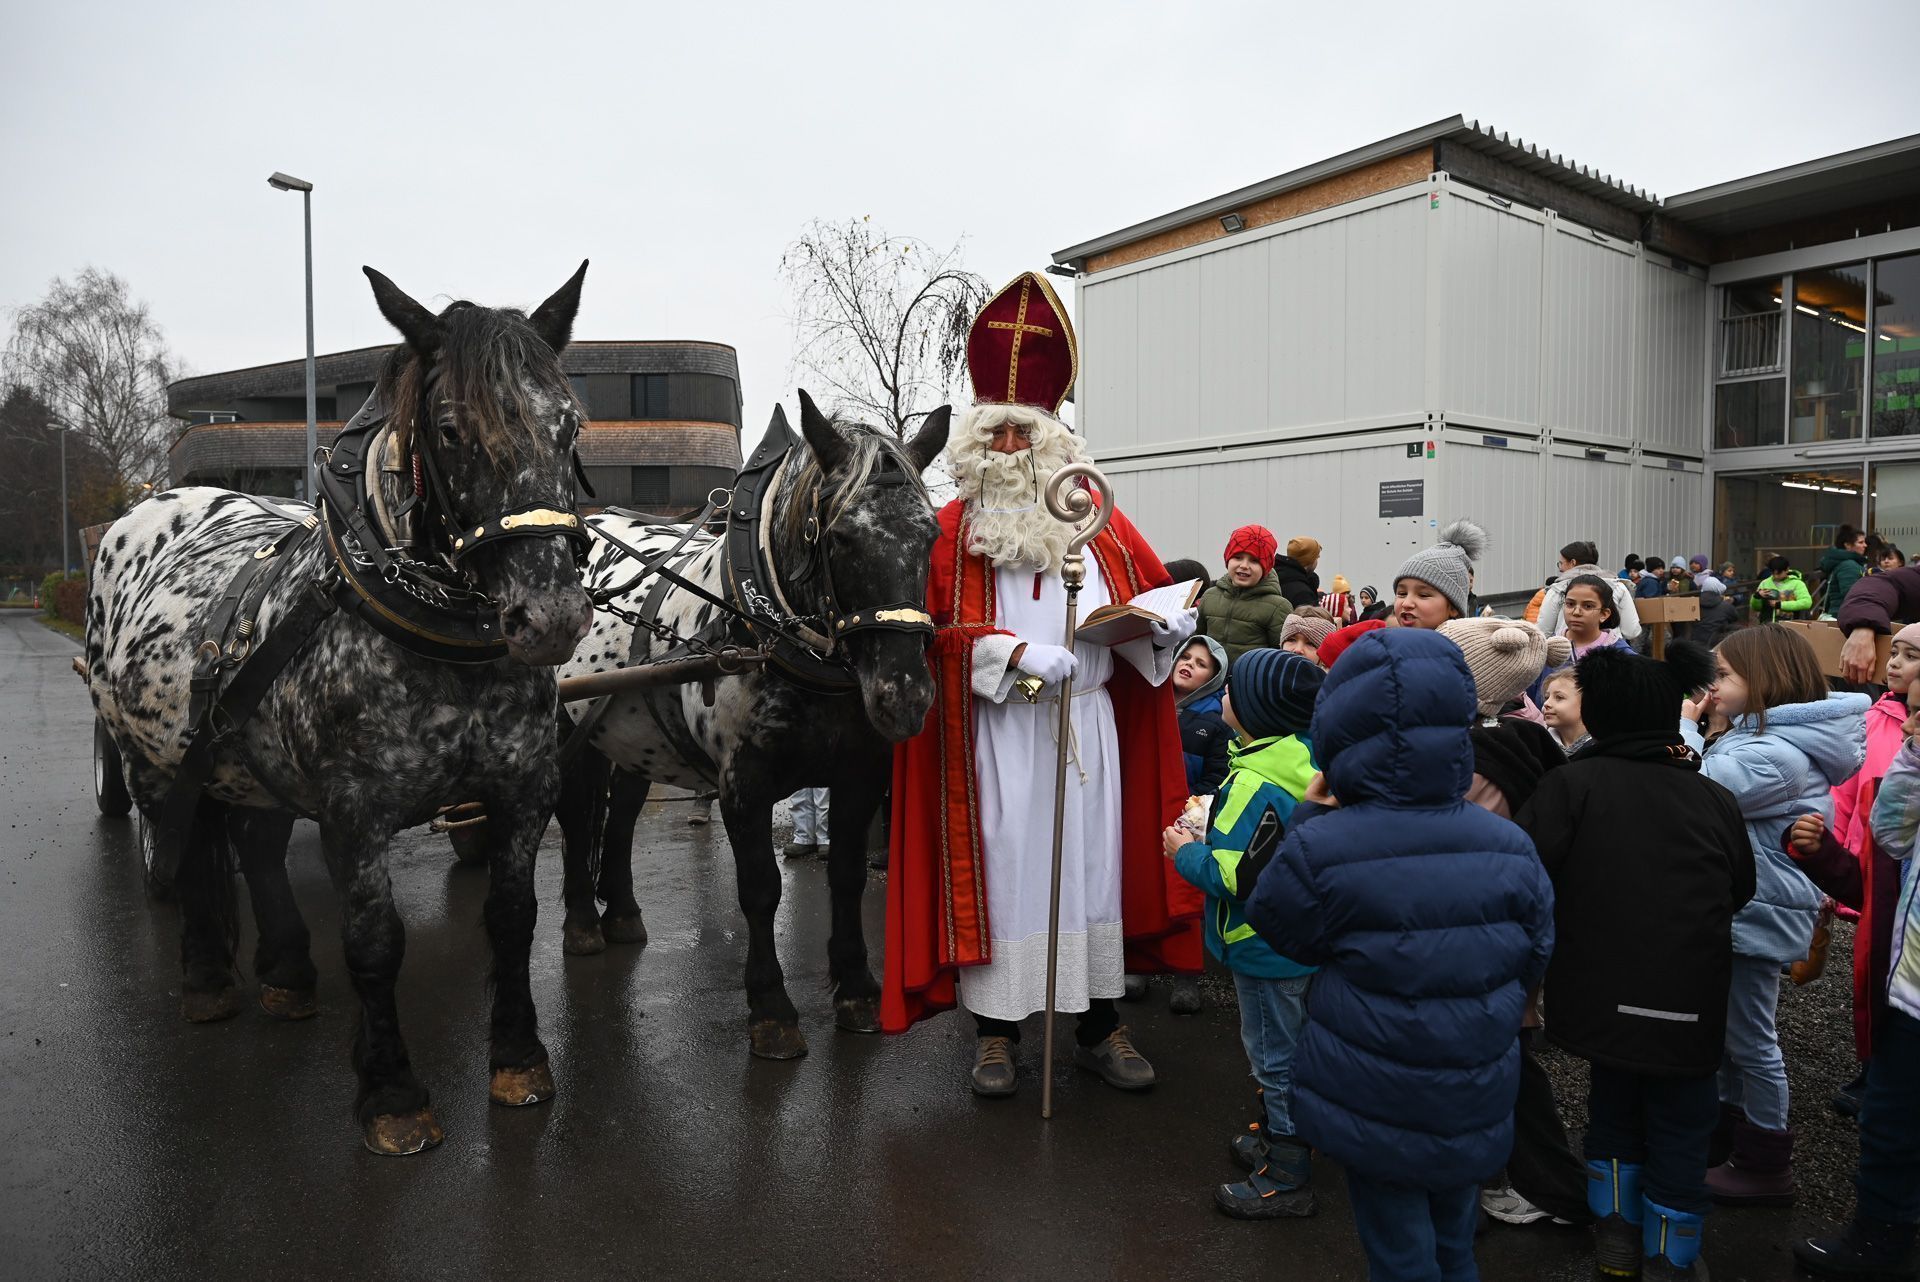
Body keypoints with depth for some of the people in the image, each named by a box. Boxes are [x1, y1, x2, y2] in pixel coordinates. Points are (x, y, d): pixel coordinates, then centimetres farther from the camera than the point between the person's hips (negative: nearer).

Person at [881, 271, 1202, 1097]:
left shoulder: (1099, 523, 9)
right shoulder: (955, 530, 0)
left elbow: (1152, 593, 14)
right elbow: (944, 629, -8)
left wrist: (1165, 626, -8)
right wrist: (1016, 652, -21)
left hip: (1089, 724, 3)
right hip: (996, 729, -2)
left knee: (1093, 861, 9)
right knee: (998, 865, 2)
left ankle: (1100, 1025, 23)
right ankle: (996, 1027, 18)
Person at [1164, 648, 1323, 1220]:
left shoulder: (1256, 783, -29)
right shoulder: (1303, 758, 2)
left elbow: (1235, 875, -30)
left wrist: (1186, 852, -13)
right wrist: (1209, 839, 11)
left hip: (1265, 950, -10)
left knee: (1274, 1056, 4)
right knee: (1284, 1049, 24)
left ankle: (1285, 1180, 18)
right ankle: (1277, 1140, 42)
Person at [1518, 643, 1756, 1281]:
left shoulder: (1573, 783, -11)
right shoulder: (1716, 800, -2)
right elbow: (1740, 893, 12)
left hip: (1603, 990, 0)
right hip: (1689, 1003, 0)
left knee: (1614, 1105, 23)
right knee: (1679, 1123, 17)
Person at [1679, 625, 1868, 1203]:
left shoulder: (1776, 753, -27)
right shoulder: (1768, 735, 5)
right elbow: (1712, 787, 9)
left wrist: (1684, 731, -17)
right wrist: (1696, 737, -4)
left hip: (1758, 914, -10)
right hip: (1744, 906, 10)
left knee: (1751, 1039, 5)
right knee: (1731, 1025, 25)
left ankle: (1766, 1165, 21)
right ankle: (1734, 1115, 43)